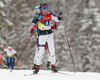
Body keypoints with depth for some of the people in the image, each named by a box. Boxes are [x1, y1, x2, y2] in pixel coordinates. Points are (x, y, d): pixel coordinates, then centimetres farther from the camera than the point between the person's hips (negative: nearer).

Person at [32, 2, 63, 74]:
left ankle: (53, 66, 12)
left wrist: (60, 15, -11)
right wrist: (38, 19, -47)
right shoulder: (39, 15, -10)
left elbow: (57, 19, 9)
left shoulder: (50, 14, 2)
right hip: (42, 35, -4)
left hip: (50, 34, 4)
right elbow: (34, 22, -27)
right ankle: (37, 67, 0)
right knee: (40, 51, -8)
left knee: (52, 50, 3)